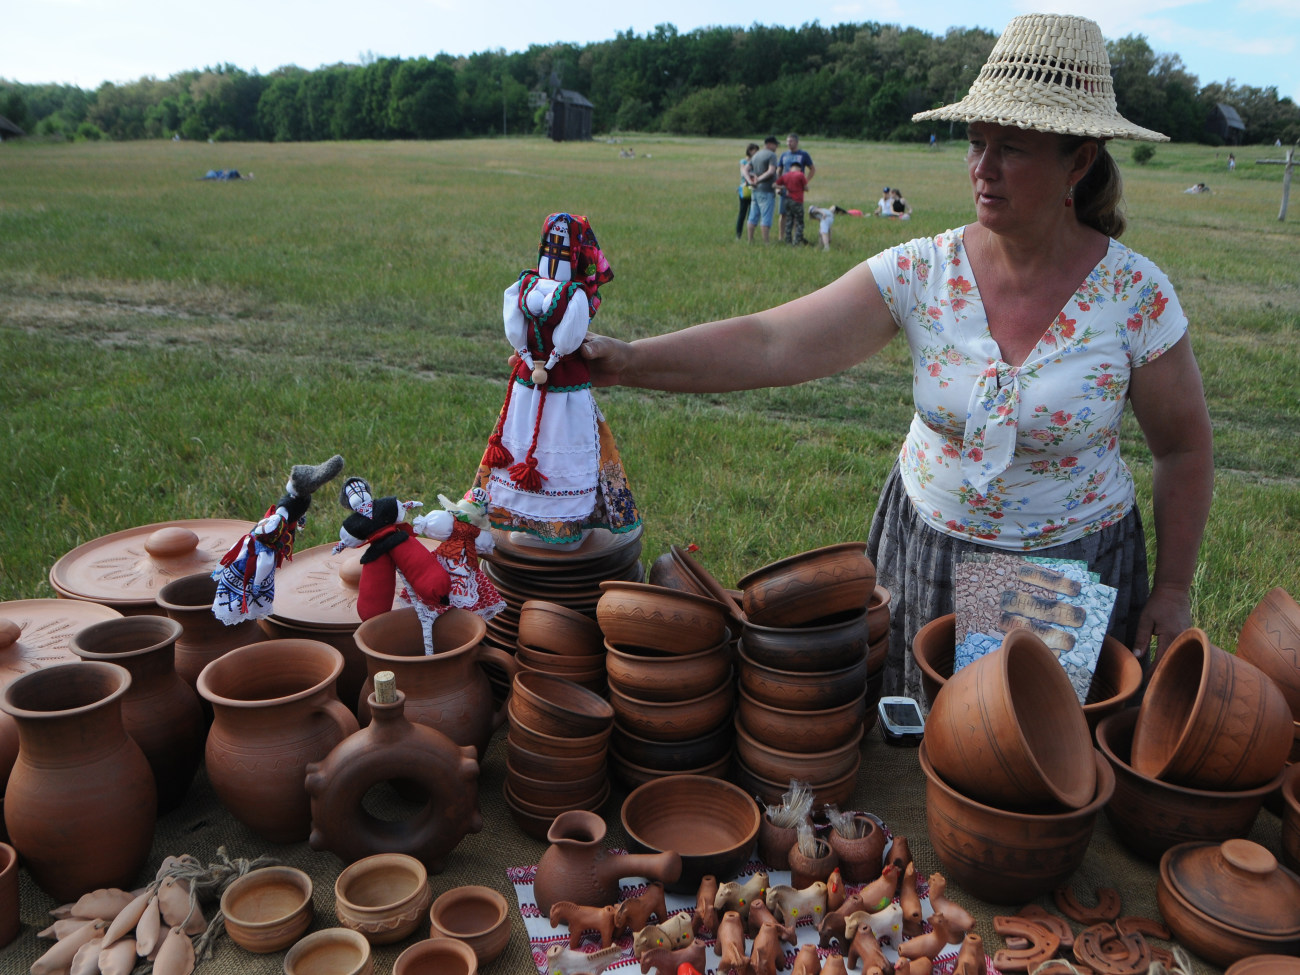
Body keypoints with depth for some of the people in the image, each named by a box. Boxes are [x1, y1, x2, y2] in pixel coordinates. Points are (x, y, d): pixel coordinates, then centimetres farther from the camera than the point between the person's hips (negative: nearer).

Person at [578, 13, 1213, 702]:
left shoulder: (1135, 295, -13)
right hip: (925, 555, 1)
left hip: (1075, 575, -1)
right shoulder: (920, 273, -13)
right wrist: (632, 360, -35)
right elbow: (770, 345, -23)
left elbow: (1183, 448, -1)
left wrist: (1173, 589, -1)